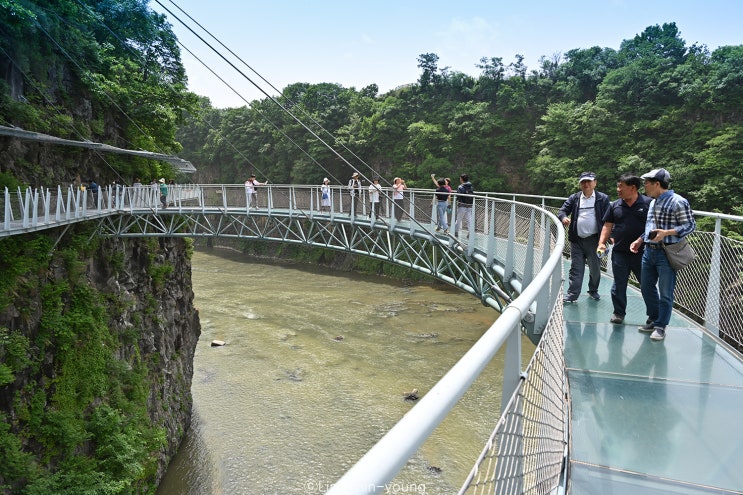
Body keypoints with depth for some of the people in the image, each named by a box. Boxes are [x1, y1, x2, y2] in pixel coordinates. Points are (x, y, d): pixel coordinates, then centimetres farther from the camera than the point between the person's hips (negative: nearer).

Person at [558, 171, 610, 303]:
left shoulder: (603, 199, 0)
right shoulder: (574, 198, 7)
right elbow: (562, 210, 3)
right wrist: (564, 217, -21)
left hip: (594, 240, -1)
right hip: (577, 240, 1)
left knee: (595, 268, 12)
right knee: (575, 268, 3)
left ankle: (593, 290, 33)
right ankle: (572, 294, 6)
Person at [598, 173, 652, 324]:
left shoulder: (648, 203, -6)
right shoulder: (615, 205, 6)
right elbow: (607, 226, 9)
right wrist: (602, 243, -3)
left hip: (642, 253, -3)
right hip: (619, 253, 3)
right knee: (619, 285, 11)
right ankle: (619, 313, 25)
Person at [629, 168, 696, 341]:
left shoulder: (677, 202, -12)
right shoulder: (653, 202, 14)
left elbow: (690, 225, -11)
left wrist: (666, 232, -23)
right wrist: (639, 240, 13)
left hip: (666, 254, -8)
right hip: (649, 251, 8)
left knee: (665, 293, 1)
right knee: (647, 287, 15)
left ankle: (660, 326, 13)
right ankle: (653, 319, 31)